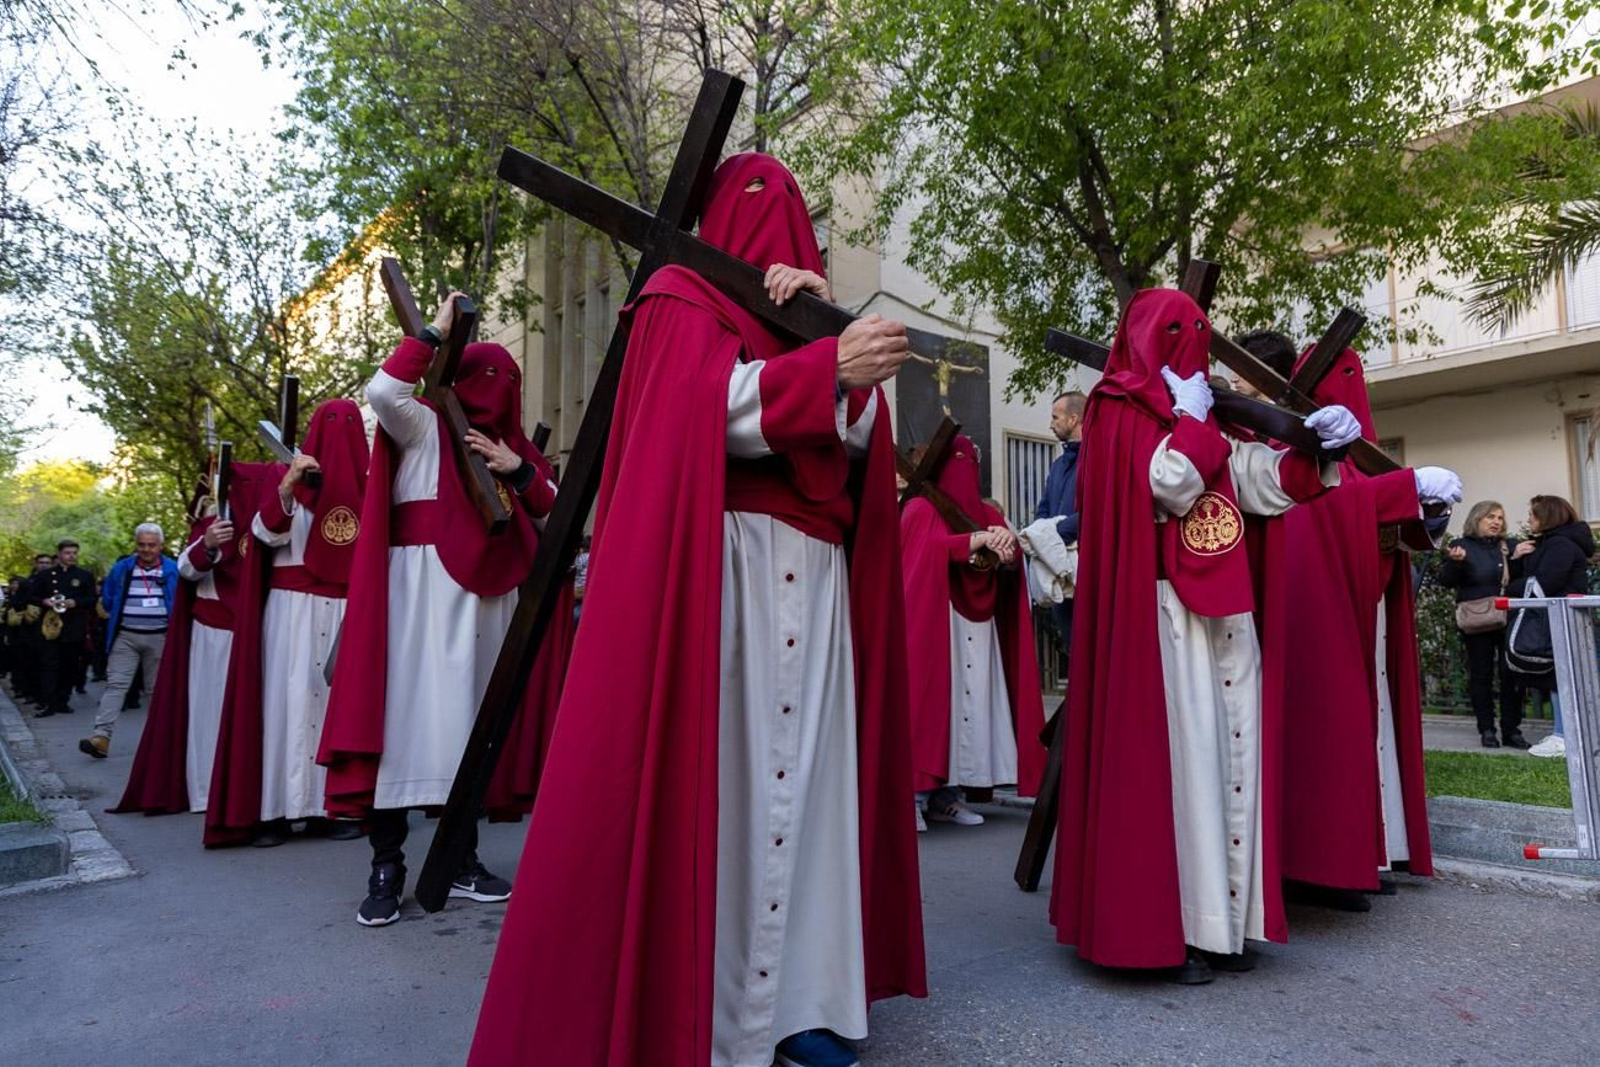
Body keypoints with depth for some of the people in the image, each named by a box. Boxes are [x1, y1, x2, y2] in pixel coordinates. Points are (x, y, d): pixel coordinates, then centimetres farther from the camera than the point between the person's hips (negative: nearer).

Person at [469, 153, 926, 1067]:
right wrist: (828, 364, -23)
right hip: (714, 568, -5)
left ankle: (794, 993, 11)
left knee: (798, 767, 3)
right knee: (710, 771, -8)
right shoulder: (680, 301, 7)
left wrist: (834, 345, -5)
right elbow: (713, 407, -13)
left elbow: (861, 436, 9)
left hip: (810, 577, 6)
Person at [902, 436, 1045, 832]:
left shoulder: (988, 515, 18)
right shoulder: (920, 509, 3)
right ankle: (913, 798, -5)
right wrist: (976, 540, -20)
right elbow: (927, 548, -15)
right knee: (929, 697, -9)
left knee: (971, 702, 2)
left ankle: (946, 796, 8)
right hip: (932, 622, -5)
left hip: (978, 631, 5)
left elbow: (1010, 566, 6)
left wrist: (1007, 548, -16)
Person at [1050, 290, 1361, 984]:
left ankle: (1219, 922, 13)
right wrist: (1190, 419, -4)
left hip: (1226, 609, 7)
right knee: (1176, 757, -8)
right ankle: (1169, 929, 1)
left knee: (1232, 757, 5)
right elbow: (1168, 486, -16)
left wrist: (1317, 447, -4)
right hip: (1162, 613, -7)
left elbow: (1268, 482, 12)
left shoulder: (1207, 422, 20)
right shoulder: (1118, 414, -1)